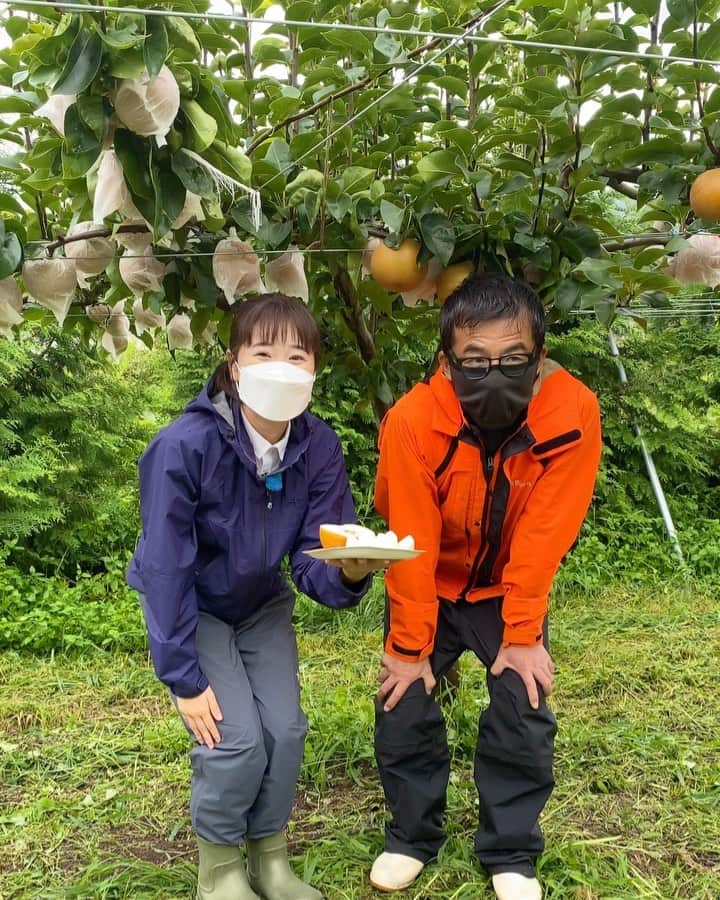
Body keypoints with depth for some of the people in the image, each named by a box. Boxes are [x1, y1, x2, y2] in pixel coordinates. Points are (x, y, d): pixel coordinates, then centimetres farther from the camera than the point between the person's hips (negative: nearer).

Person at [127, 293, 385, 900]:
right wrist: (185, 678, -21)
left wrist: (349, 573, -44)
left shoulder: (320, 447, -20)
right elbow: (166, 568, -26)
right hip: (189, 606, -4)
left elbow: (311, 560, -20)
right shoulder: (186, 445, -32)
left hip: (262, 604, 4)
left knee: (285, 730, -5)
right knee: (237, 739, -14)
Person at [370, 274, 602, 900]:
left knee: (525, 712, -7)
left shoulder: (573, 413, -29)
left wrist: (523, 636, -20)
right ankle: (413, 837, 22)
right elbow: (411, 544, -24)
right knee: (404, 705, -4)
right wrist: (410, 647, -17)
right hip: (432, 587, 0)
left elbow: (543, 537, -23)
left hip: (512, 589, 1)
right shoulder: (413, 420, -30)